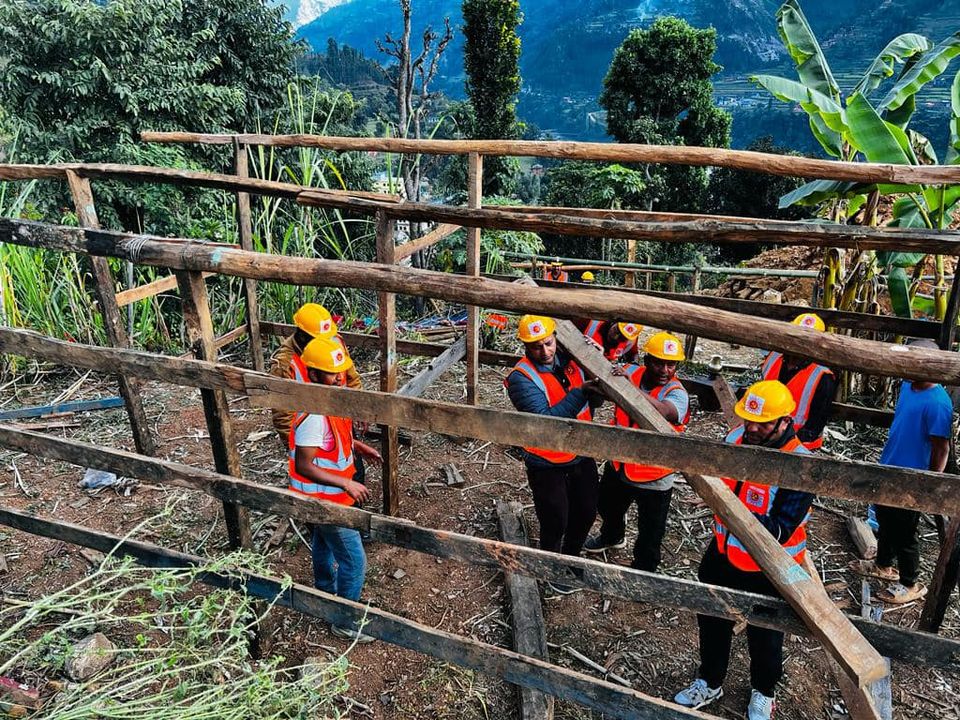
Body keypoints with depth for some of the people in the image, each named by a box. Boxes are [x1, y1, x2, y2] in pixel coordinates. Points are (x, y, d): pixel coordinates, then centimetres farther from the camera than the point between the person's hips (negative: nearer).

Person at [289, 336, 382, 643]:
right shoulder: (313, 414, -33)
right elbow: (304, 466, -31)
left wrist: (360, 447, 5)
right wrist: (347, 484, -31)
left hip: (326, 494, 10)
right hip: (324, 496, -10)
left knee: (324, 543, 31)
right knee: (353, 560, 1)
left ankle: (326, 591, 55)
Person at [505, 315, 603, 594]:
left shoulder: (570, 360, -4)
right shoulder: (521, 378, -21)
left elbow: (594, 400, 4)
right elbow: (546, 419, -31)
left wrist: (597, 390, -18)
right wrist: (581, 393, -36)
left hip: (582, 456, 6)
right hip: (547, 464, -6)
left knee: (586, 513, 21)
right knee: (555, 523, 9)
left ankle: (571, 559, 49)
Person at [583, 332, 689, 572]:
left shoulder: (677, 393, -24)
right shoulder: (631, 372, -10)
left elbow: (663, 412, -44)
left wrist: (631, 386, -55)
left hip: (653, 479, -5)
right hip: (619, 465, 5)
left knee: (650, 534, 14)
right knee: (608, 507, 32)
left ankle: (643, 570, 41)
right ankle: (612, 537, 64)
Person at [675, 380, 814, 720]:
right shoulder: (737, 437, -10)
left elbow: (781, 530, -30)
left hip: (767, 570, -5)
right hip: (723, 552, 6)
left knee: (764, 635, 20)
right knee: (712, 621, 23)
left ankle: (763, 692, 50)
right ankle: (709, 683, 49)